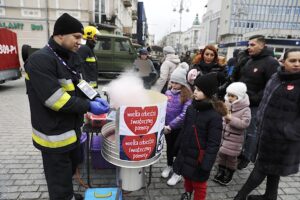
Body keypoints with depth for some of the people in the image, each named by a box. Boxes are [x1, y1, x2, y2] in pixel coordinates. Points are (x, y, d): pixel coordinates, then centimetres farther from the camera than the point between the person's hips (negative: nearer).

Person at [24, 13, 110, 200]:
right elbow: (55, 99, -28)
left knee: (72, 166, 28)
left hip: (72, 128, 9)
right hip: (54, 134, -9)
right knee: (60, 181, 9)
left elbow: (79, 85, 8)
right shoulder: (40, 60, -21)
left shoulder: (72, 57, 6)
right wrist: (88, 106, -25)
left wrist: (95, 98, -9)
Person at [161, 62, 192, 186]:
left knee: (177, 149, 12)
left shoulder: (187, 96, -16)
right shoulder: (168, 93, -2)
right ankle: (169, 166, 46)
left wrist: (170, 126, -22)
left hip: (179, 128, -4)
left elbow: (184, 114, -22)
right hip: (166, 126, 4)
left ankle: (177, 173, 32)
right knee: (169, 147, 22)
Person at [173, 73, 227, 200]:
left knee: (199, 184, 13)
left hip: (199, 156, -6)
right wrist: (178, 146, 14)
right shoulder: (191, 108, -1)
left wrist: (206, 164, -20)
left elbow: (213, 144, -19)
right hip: (185, 152, 6)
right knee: (187, 176, 26)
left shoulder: (214, 115, -21)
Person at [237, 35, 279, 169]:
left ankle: (247, 157, 22)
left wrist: (254, 99, -20)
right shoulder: (249, 60, 12)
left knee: (251, 132, 5)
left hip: (255, 105, -7)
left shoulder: (270, 62, -13)